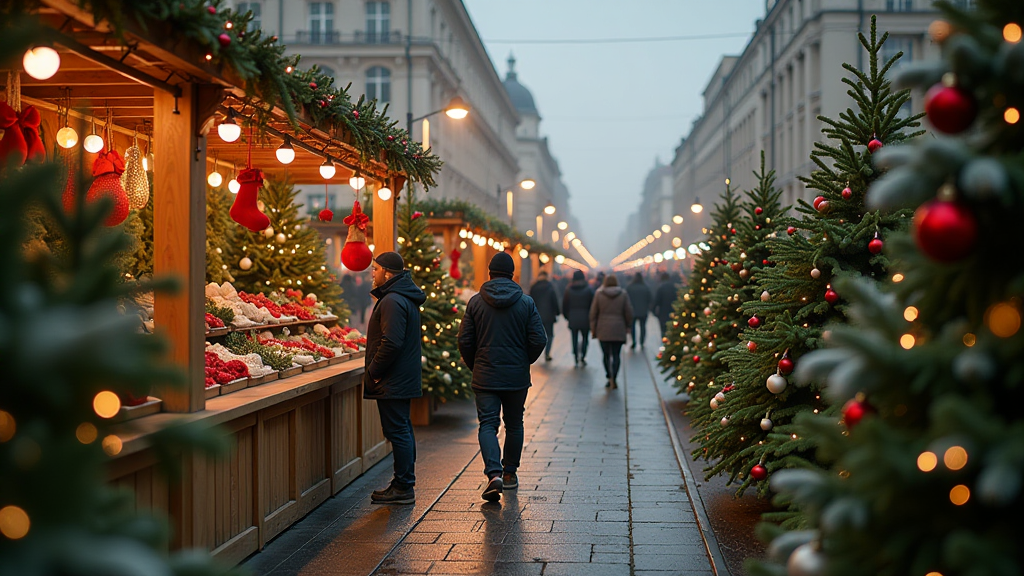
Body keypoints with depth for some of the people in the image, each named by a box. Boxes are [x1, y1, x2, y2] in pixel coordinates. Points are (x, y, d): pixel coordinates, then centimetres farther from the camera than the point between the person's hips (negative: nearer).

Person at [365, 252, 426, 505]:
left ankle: (403, 489, -2)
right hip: (405, 378, 11)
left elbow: (391, 343, -27)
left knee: (397, 431, -6)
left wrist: (373, 371, -16)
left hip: (392, 380, -11)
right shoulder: (406, 298, 16)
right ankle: (404, 483, 24)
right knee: (403, 430, 15)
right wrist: (375, 371, 18)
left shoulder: (392, 301, -19)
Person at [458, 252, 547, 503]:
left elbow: (464, 340, -3)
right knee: (514, 424, 16)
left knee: (487, 425, -1)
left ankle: (494, 473, -20)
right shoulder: (526, 302, -3)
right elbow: (539, 340, -5)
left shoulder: (476, 302, -3)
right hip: (517, 376, 1)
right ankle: (510, 473, 25)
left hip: (485, 376, -1)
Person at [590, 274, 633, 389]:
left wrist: (593, 328, 11)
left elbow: (593, 313, 3)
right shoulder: (623, 294, 1)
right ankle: (613, 378, -10)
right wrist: (628, 325, 17)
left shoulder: (599, 294, 1)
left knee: (606, 355, 8)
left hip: (603, 330, 0)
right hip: (618, 330, 0)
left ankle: (609, 378, 4)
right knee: (616, 355, 3)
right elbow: (628, 313, 3)